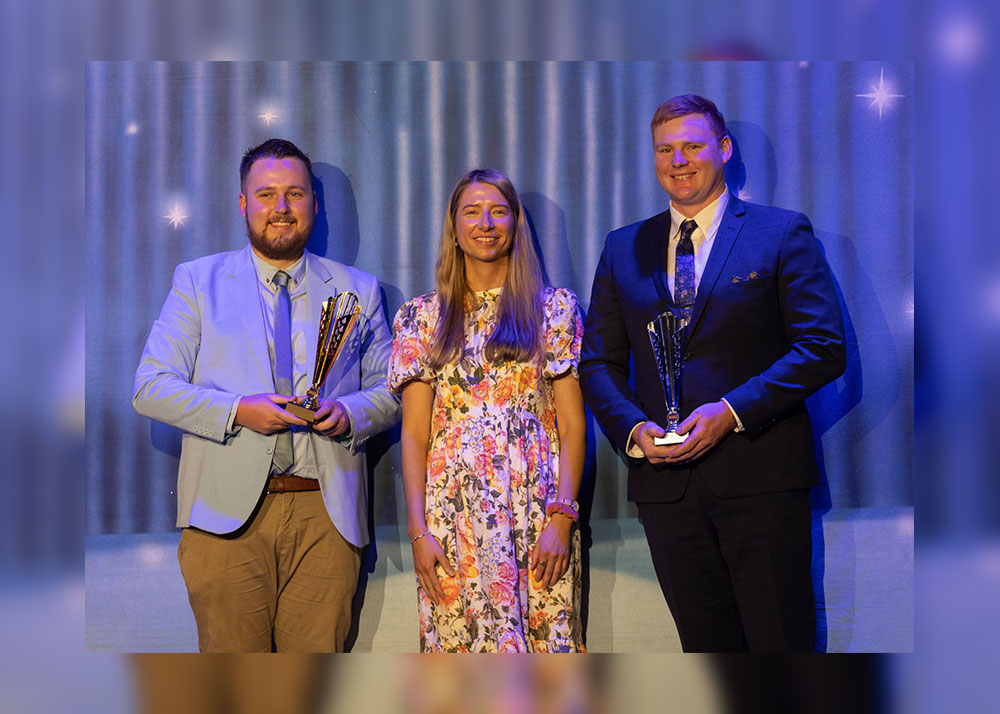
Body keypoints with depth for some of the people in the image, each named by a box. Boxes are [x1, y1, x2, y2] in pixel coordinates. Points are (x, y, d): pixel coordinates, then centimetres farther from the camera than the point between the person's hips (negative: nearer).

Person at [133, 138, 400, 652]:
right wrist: (236, 411, -13)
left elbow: (391, 392, 15)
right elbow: (151, 387, 2)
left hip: (326, 512, 1)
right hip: (227, 511, -1)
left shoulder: (358, 291, 15)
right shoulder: (197, 281, 10)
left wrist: (349, 413, -8)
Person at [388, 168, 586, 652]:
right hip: (454, 516, 1)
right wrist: (418, 530, -3)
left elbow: (572, 426, 3)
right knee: (460, 644, -2)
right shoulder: (422, 317, 10)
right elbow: (414, 434, 6)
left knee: (546, 638, -3)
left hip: (538, 511, 0)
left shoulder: (554, 308, 8)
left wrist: (562, 518, -8)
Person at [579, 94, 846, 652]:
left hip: (759, 475, -3)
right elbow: (599, 362, 13)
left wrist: (731, 411, -16)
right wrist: (633, 427, -7)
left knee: (782, 642, 1)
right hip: (664, 478, 3)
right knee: (705, 643, 11)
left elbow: (824, 348, -5)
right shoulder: (624, 249, 14)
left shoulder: (783, 234, 2)